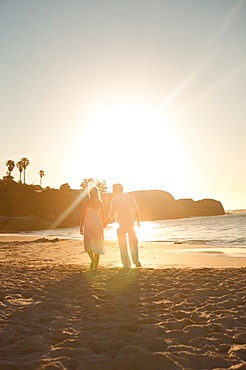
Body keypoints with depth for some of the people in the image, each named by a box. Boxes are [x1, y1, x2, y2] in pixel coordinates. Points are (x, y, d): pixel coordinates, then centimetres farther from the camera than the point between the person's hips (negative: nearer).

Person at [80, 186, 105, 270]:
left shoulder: (86, 202, -5)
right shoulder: (100, 203, 3)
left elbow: (83, 215, -7)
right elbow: (103, 216, 8)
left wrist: (81, 227, -1)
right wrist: (102, 226, 19)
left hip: (88, 224, -2)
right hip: (98, 224, 3)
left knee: (88, 244, 11)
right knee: (97, 245, 11)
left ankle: (93, 259, -13)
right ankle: (96, 265, 11)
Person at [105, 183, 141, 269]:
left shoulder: (114, 200, -8)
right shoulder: (130, 197, 1)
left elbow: (112, 214, -9)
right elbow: (136, 210, 2)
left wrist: (106, 222, 5)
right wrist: (138, 221, 10)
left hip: (120, 224, -2)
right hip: (130, 223, 2)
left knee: (123, 244, 7)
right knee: (133, 242, 14)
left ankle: (127, 263, 7)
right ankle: (136, 261, 11)